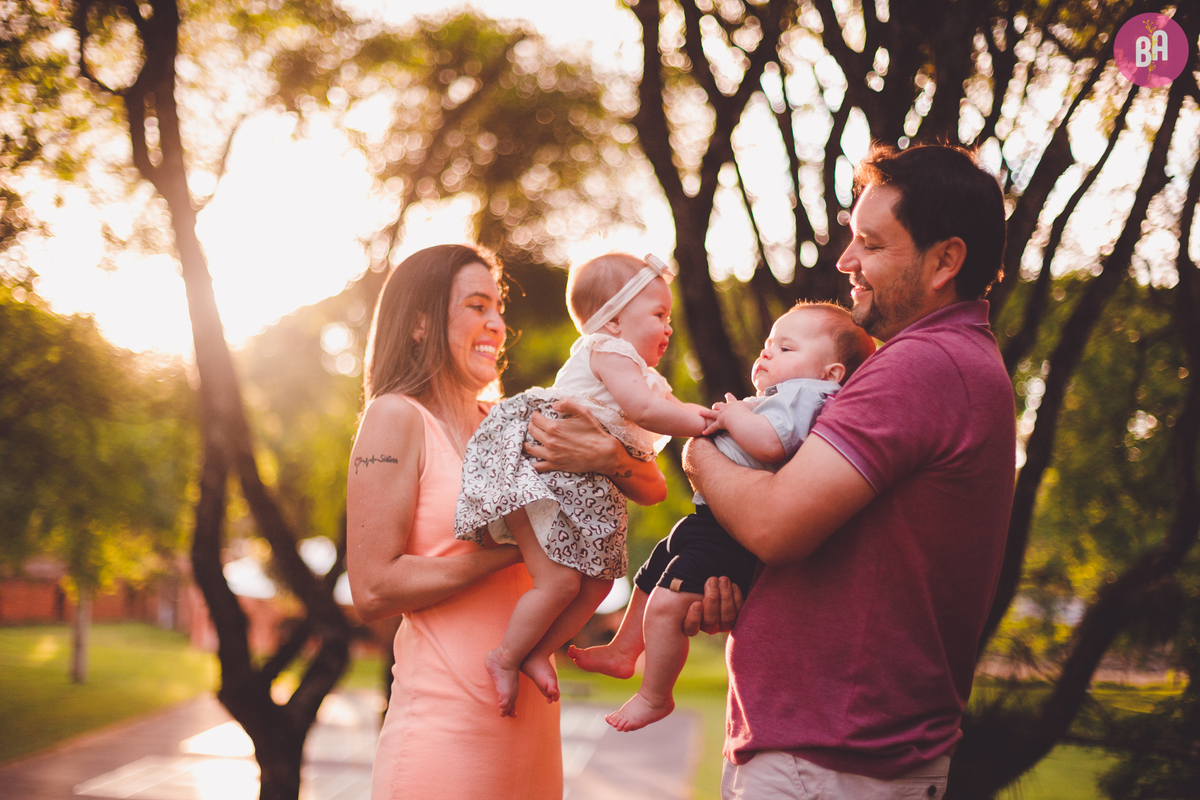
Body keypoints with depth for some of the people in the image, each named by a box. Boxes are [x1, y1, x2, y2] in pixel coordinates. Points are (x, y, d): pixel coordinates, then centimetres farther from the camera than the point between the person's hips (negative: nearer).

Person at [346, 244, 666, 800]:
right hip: (446, 728, -6)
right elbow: (372, 590, -13)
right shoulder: (397, 417, -6)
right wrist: (515, 546, -13)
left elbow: (652, 490, 7)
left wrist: (607, 456, -15)